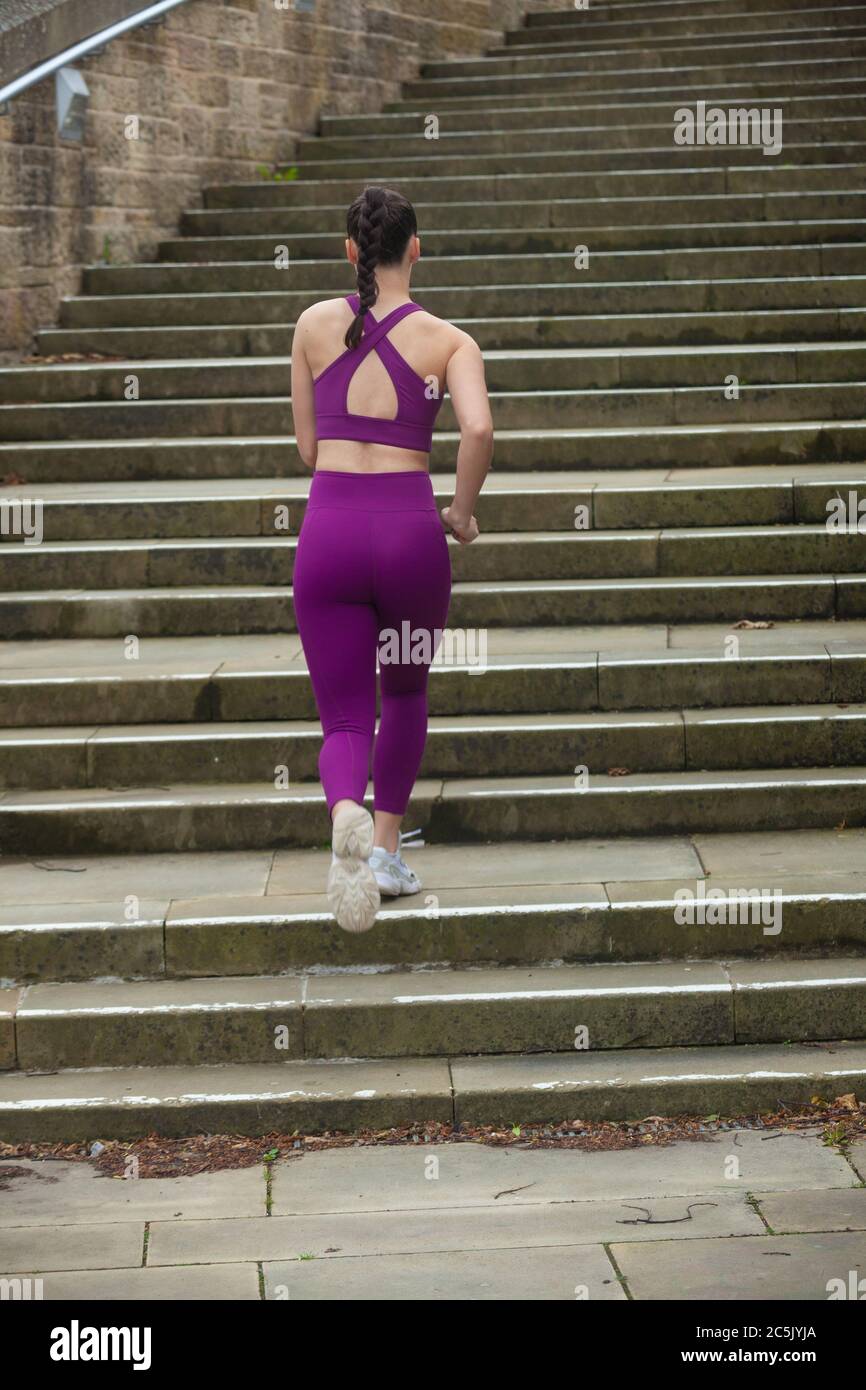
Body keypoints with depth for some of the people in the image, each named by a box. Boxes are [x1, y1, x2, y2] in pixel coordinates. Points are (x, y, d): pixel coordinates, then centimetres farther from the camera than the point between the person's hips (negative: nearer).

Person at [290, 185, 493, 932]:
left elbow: (308, 446, 13)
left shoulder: (316, 324, 8)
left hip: (330, 529, 1)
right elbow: (479, 429, -16)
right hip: (409, 528, 0)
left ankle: (347, 814, -28)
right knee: (406, 693, 26)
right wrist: (463, 511, 0)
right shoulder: (449, 341, 2)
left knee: (346, 716, 4)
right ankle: (387, 847, 28)